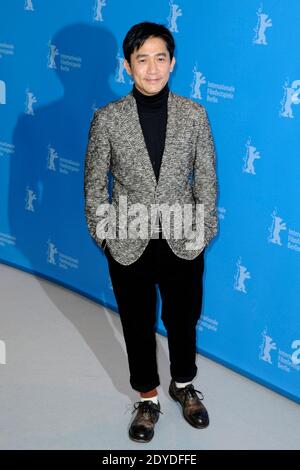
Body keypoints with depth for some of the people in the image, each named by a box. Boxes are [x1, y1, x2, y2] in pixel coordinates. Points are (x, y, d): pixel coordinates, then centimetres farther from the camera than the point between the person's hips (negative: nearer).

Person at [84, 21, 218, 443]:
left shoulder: (194, 114, -5)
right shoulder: (107, 118, -8)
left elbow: (206, 178, 0)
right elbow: (95, 183, -2)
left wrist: (203, 232, -2)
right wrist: (104, 234, -4)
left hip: (182, 243, 1)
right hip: (129, 245, -1)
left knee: (183, 319, 18)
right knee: (138, 325, 15)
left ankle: (183, 385, 45)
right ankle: (148, 398, 37)